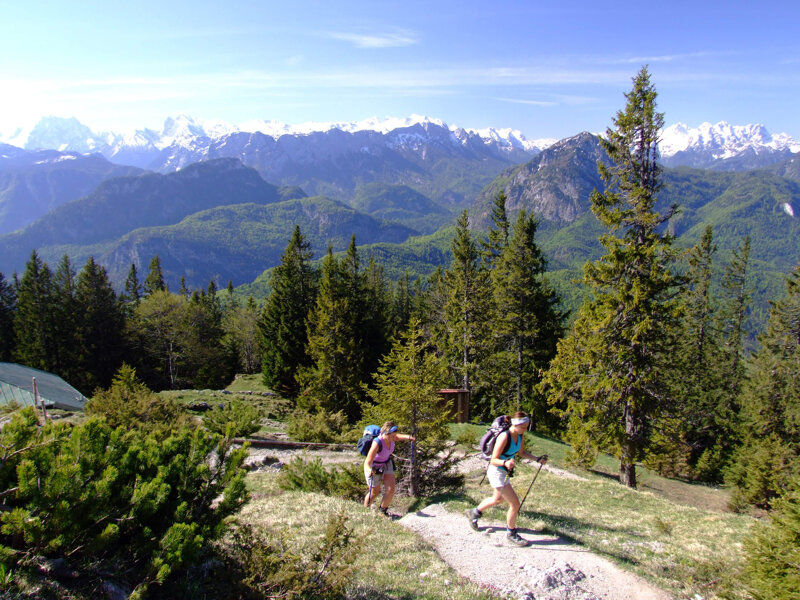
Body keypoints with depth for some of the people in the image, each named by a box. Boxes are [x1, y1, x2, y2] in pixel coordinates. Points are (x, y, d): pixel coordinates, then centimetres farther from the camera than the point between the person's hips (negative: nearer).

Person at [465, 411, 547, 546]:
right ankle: (511, 533, 16)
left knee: (498, 499, 29)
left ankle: (474, 513, 51)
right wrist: (505, 462, -46)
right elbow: (494, 460, -27)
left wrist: (537, 459, 0)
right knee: (515, 503, -6)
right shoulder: (504, 437, -30)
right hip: (496, 472, -9)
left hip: (505, 472, 9)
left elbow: (521, 452, 12)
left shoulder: (520, 436, -6)